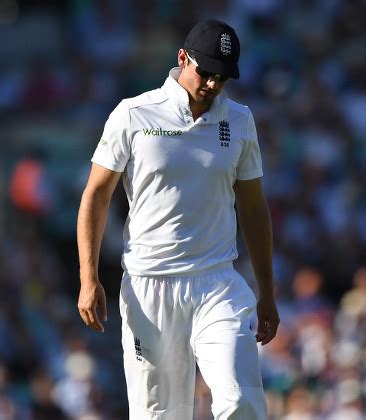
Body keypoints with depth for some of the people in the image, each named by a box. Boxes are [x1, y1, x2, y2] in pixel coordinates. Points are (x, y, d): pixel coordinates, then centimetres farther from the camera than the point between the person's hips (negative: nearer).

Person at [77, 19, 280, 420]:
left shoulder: (239, 121, 8)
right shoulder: (133, 115, -2)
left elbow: (253, 207, 16)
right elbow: (96, 196, 2)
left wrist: (267, 293, 15)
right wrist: (89, 280, -6)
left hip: (217, 285, 2)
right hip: (147, 288, -2)